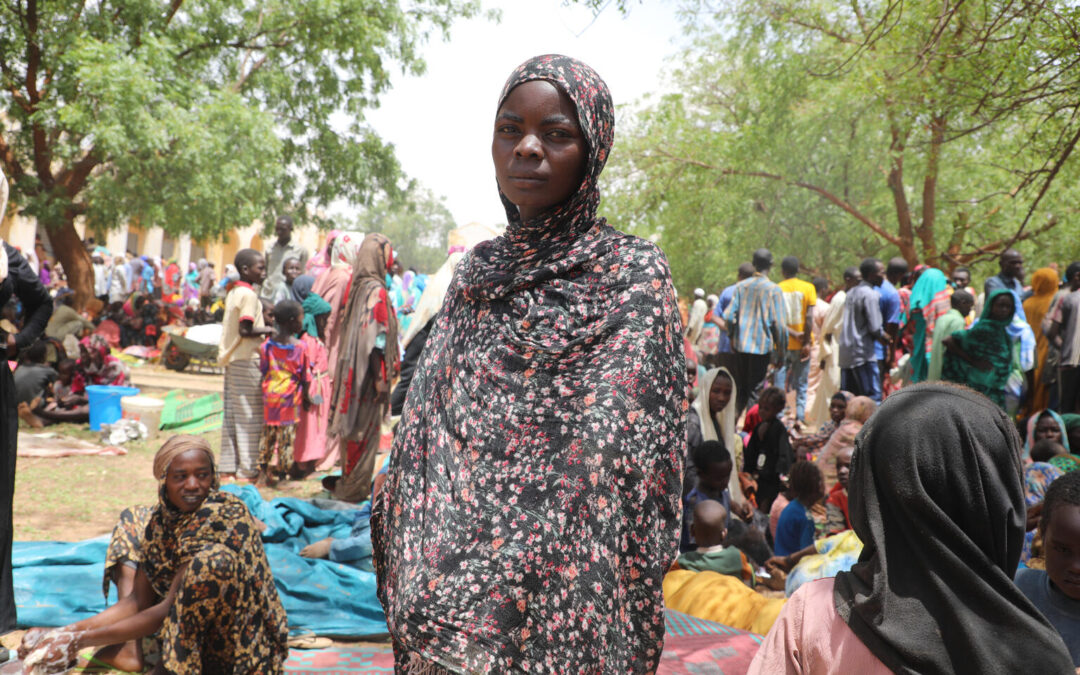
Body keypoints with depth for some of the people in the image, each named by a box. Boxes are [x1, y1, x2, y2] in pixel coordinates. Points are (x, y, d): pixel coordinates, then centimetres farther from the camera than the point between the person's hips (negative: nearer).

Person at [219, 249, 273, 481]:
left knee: (232, 414, 11)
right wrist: (269, 330, -9)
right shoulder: (248, 294, -14)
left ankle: (229, 467, 16)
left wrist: (262, 325, 12)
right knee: (250, 416, -3)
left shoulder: (233, 292, 14)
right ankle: (247, 469, 1)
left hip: (231, 358, 9)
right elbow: (245, 330, -20)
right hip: (247, 360, -9)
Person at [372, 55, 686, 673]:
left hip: (557, 598, -4)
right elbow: (426, 432, 10)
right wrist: (423, 591, -1)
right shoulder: (479, 270, 9)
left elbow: (604, 459, -16)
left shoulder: (633, 274, -8)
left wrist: (468, 603, -22)